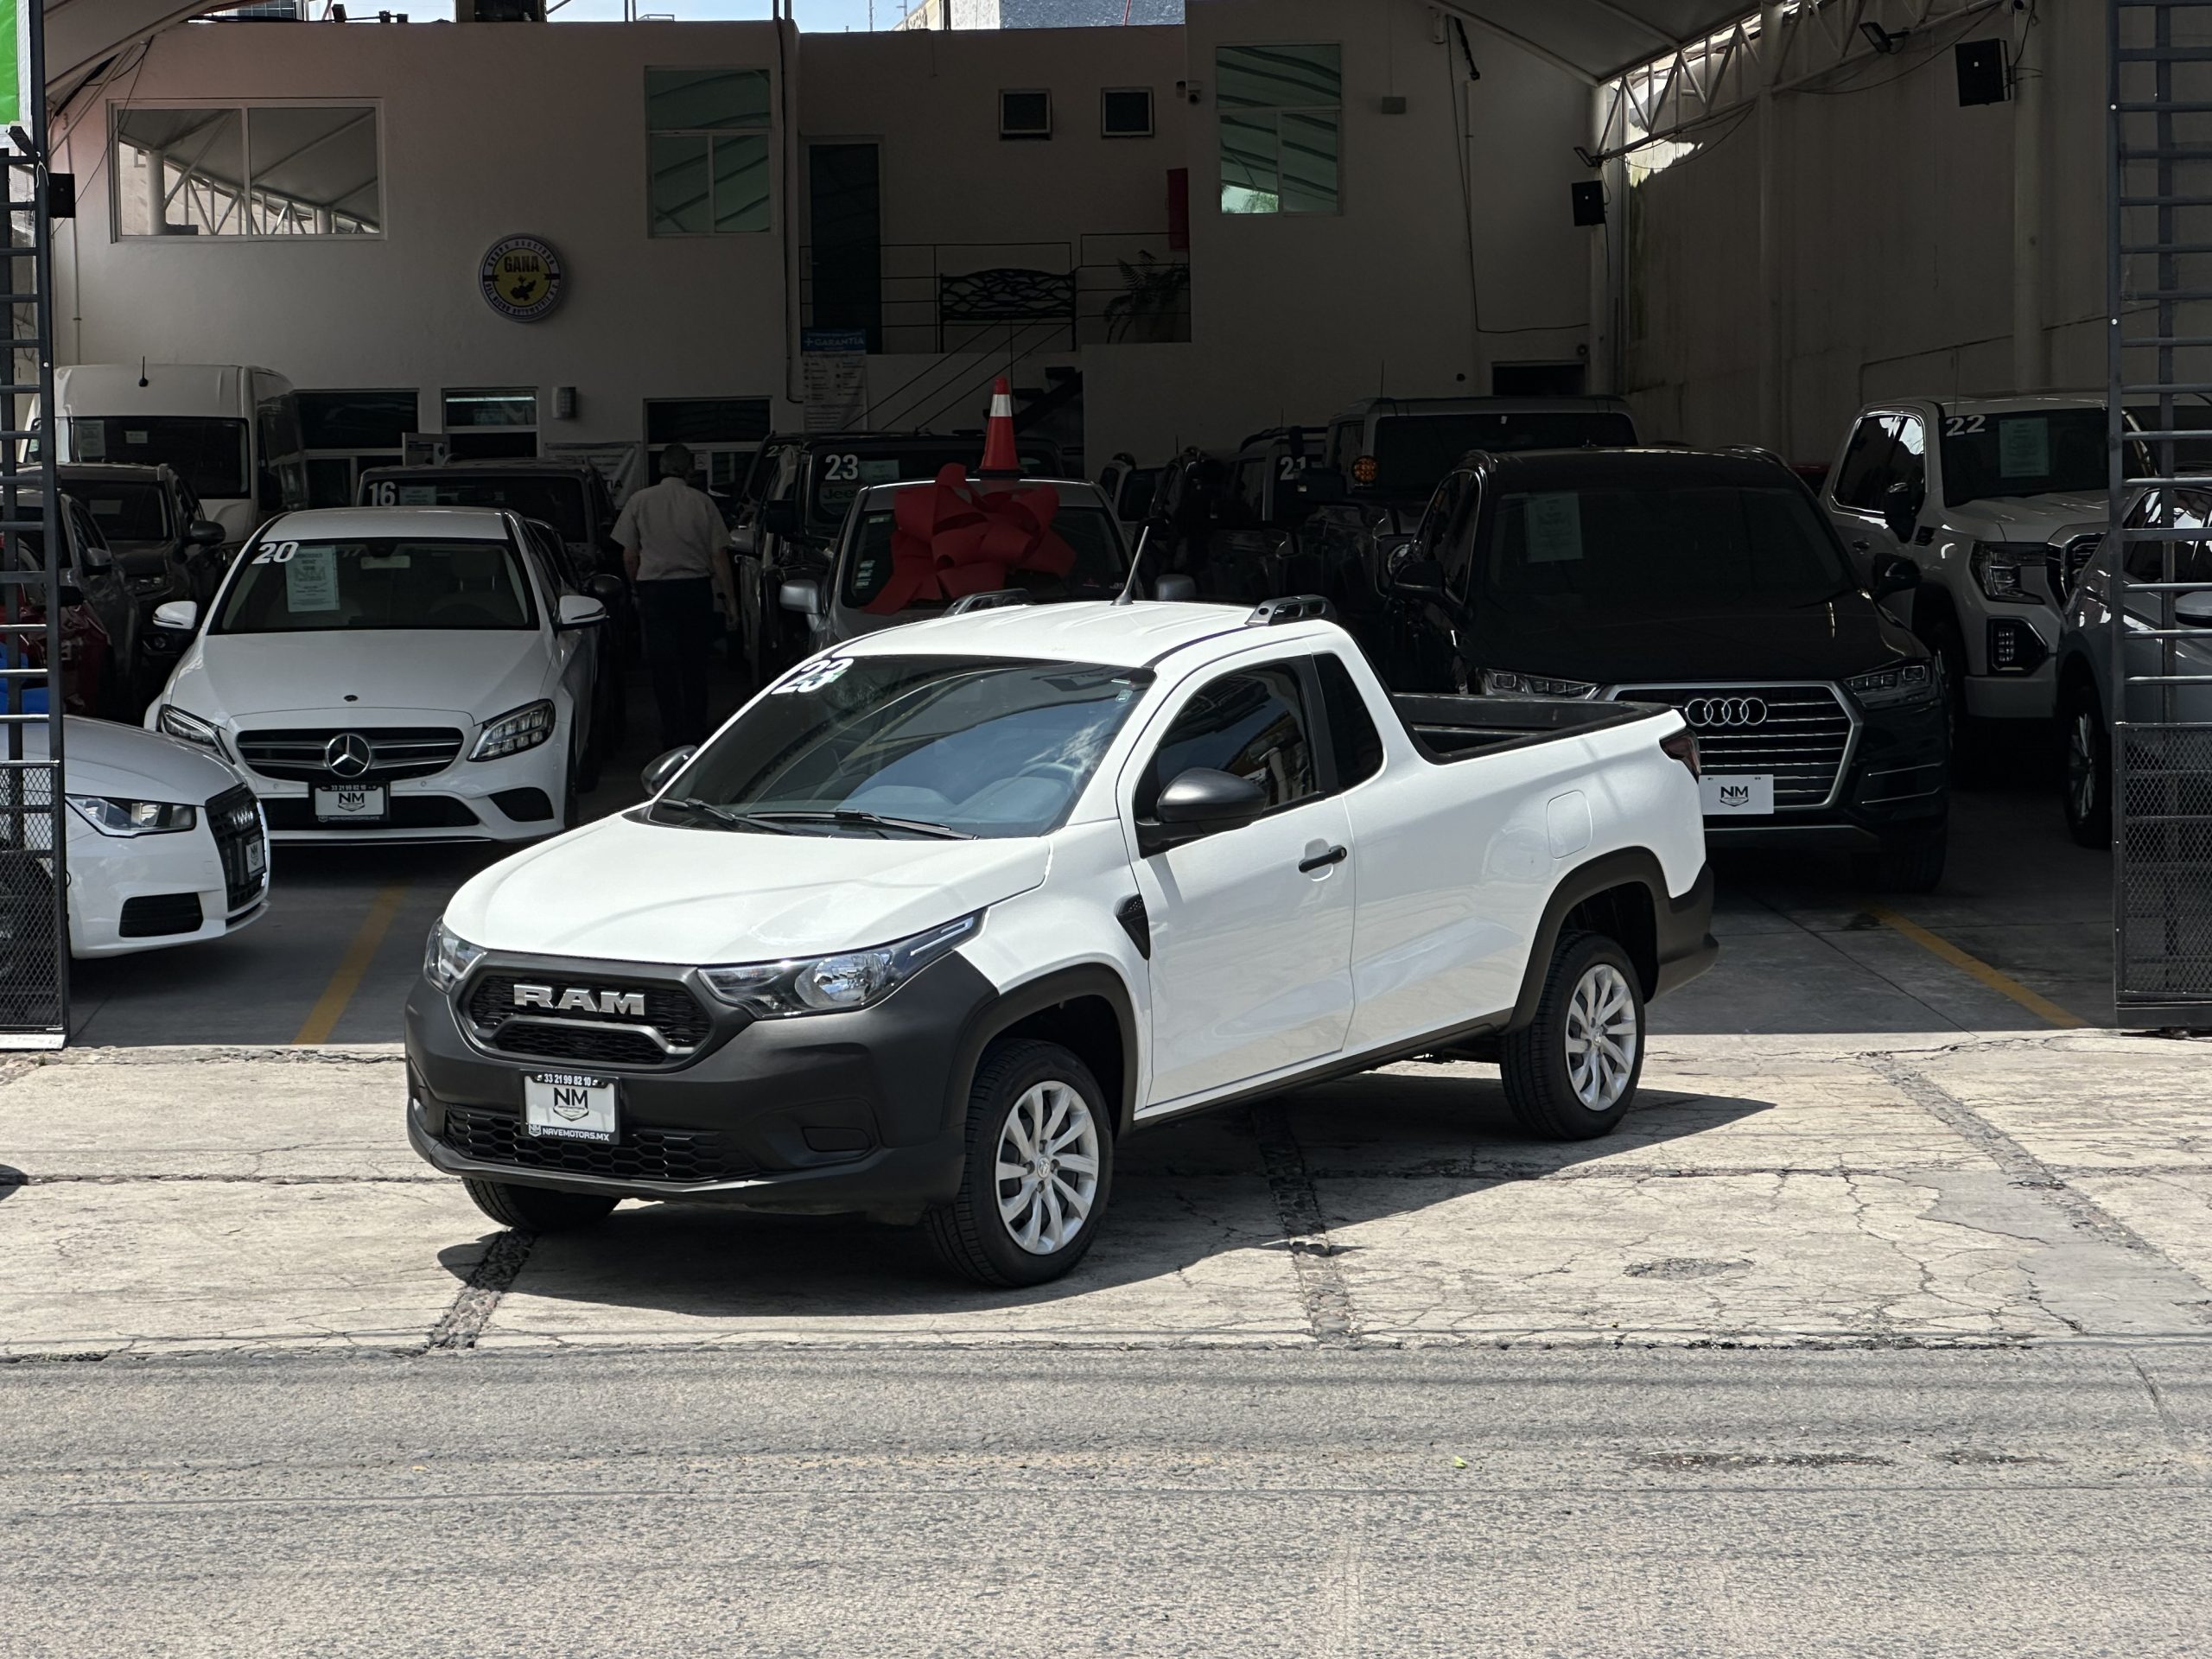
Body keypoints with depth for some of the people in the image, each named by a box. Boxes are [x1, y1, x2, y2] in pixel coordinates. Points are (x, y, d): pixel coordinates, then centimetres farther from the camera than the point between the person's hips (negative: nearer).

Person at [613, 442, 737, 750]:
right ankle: (695, 732, 16)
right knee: (694, 665, 12)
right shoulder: (702, 502, -2)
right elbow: (718, 556, -1)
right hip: (695, 586, 1)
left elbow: (629, 556, 2)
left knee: (663, 666, 3)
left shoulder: (639, 501, -1)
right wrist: (728, 597, 7)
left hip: (654, 588, -1)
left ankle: (673, 736, -1)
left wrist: (636, 587, 18)